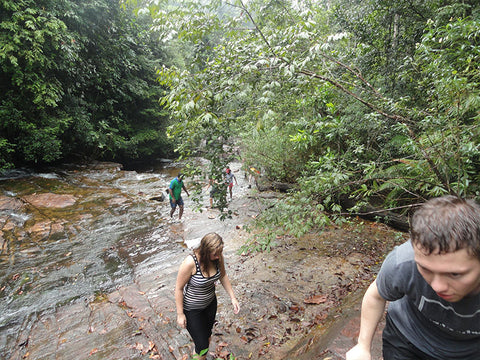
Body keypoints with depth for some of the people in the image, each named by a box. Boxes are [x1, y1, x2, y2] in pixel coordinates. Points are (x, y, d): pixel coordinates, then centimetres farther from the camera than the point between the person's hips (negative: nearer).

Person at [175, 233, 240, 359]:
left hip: (211, 303, 6)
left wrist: (233, 297, -2)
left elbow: (223, 276, -1)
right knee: (202, 344, 5)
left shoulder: (218, 256, -19)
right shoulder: (190, 262, -35)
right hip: (192, 309, -5)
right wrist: (180, 314, -14)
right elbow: (179, 288, -22)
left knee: (208, 334, 28)